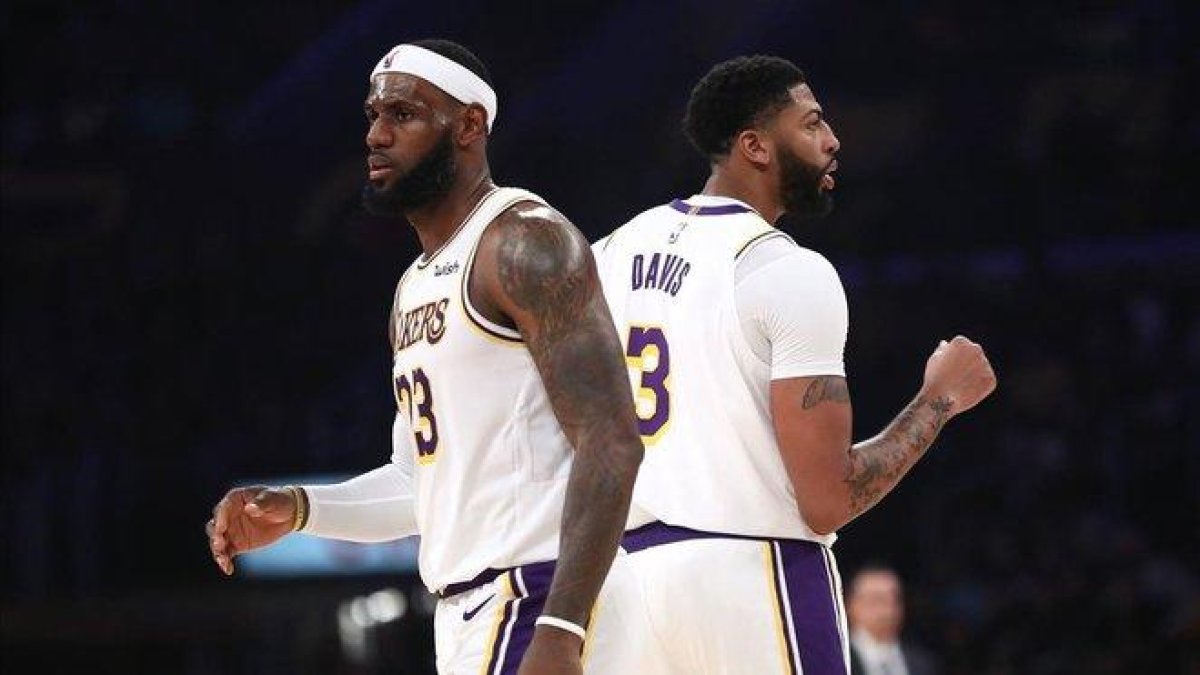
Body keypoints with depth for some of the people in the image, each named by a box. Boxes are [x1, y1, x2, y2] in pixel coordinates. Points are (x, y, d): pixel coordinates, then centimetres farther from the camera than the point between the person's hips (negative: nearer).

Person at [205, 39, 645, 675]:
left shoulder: (524, 243, -9)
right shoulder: (415, 288, 20)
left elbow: (611, 446, -18)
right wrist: (297, 509, 10)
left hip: (533, 606, -10)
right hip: (465, 613, 10)